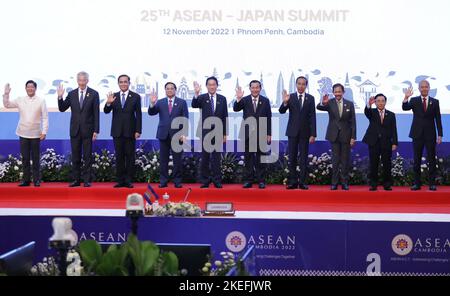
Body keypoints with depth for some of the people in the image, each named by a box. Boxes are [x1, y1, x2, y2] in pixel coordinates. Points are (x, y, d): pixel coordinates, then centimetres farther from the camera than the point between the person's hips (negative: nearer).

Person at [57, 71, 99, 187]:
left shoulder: (94, 94, -2)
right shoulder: (72, 94, 6)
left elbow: (96, 113, -3)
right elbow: (62, 109, 6)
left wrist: (96, 131, -8)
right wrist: (60, 97, -11)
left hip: (87, 130, -3)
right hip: (75, 130, 3)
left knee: (87, 156, 2)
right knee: (75, 157, 7)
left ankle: (87, 180, 7)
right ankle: (76, 180, 13)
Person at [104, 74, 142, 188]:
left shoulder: (135, 97, 0)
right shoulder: (113, 96, 7)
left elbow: (138, 115, -1)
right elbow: (106, 111, 1)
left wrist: (138, 131, -8)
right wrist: (108, 103, -21)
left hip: (130, 131, -2)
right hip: (117, 131, 2)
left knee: (130, 156, 1)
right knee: (119, 156, 5)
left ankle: (129, 181, 5)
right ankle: (120, 180, 10)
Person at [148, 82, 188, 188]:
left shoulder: (182, 102, 6)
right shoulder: (160, 102, 10)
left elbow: (185, 119, 1)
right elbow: (151, 113, -2)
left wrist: (184, 133, -8)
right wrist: (152, 104, -21)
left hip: (177, 135, -1)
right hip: (164, 134, 1)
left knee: (177, 160, 1)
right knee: (164, 160, 4)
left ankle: (177, 181, 7)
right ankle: (163, 181, 8)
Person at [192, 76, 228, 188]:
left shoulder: (222, 99, 5)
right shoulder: (202, 98, 0)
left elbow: (225, 117, 6)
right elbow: (194, 105, -21)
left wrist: (225, 133, 3)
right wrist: (196, 94, -40)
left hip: (218, 132, 1)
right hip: (205, 132, -1)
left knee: (216, 157, 4)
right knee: (205, 157, 4)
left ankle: (217, 180, 10)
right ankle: (205, 180, 11)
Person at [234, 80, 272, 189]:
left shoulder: (265, 101, 4)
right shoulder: (244, 100, 3)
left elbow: (269, 118, 4)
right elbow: (235, 109, -13)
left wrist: (269, 134, -1)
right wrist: (238, 99, -31)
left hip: (261, 134, 0)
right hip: (248, 133, 0)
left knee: (260, 158, 4)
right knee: (248, 158, 5)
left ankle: (261, 181, 9)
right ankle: (248, 180, 11)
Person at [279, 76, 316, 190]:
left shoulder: (310, 98, 2)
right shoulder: (290, 97, 1)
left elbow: (312, 117, 0)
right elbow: (281, 111, -8)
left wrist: (313, 134, -5)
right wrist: (285, 102, -29)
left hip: (305, 132, 0)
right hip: (293, 131, 0)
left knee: (303, 158, 2)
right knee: (292, 157, 2)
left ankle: (302, 182, 5)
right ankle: (292, 181, 7)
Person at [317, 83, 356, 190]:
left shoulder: (349, 104, 1)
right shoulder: (330, 103, -2)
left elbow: (353, 122, 1)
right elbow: (318, 107, -22)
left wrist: (353, 137, -5)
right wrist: (323, 103, -45)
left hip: (346, 135, 1)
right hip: (334, 135, 0)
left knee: (345, 160, 6)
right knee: (335, 160, 4)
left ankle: (344, 182, 13)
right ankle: (334, 182, 7)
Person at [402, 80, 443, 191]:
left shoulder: (435, 102, 5)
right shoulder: (414, 100, 4)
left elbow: (438, 119, 4)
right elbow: (405, 108, -14)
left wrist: (440, 135, -1)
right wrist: (406, 98, -33)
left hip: (430, 135, 0)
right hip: (417, 134, 0)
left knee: (432, 160, 2)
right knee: (417, 160, 4)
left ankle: (432, 183, 7)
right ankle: (417, 183, 9)